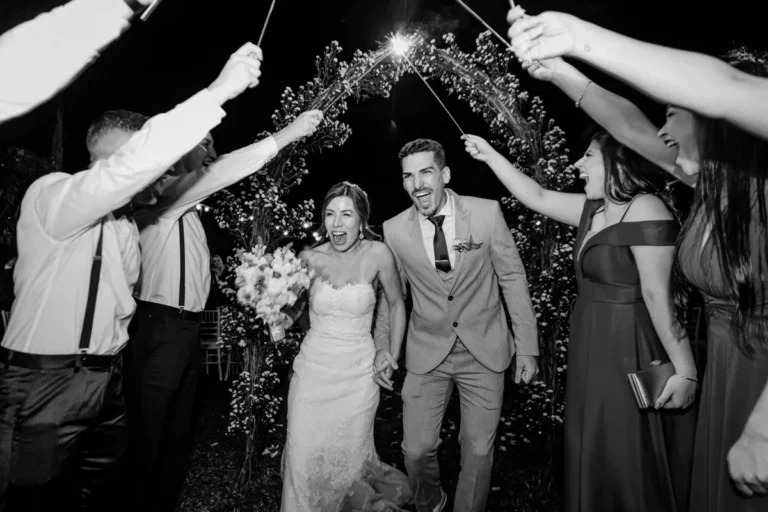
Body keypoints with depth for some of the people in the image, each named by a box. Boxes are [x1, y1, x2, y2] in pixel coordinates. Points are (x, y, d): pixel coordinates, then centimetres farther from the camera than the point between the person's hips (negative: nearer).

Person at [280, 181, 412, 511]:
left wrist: (392, 353, 2)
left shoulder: (377, 254, -9)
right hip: (312, 369, 2)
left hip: (358, 374, -1)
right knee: (303, 462, 4)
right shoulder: (309, 258, -4)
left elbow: (396, 304, 6)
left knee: (348, 461, 11)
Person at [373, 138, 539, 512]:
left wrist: (527, 349, -2)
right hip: (427, 354, 1)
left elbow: (513, 279, -3)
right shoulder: (394, 230, -7)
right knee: (416, 449, 4)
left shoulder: (487, 212, -11)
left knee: (478, 451, 9)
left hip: (484, 351, 0)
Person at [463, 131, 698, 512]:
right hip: (590, 349, 9)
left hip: (627, 352, -8)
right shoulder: (593, 209, 7)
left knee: (628, 461, 8)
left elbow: (658, 295, -21)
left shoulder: (645, 210, -18)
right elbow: (538, 198, 12)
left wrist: (685, 369, -19)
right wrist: (490, 156, 13)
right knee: (593, 458, 20)